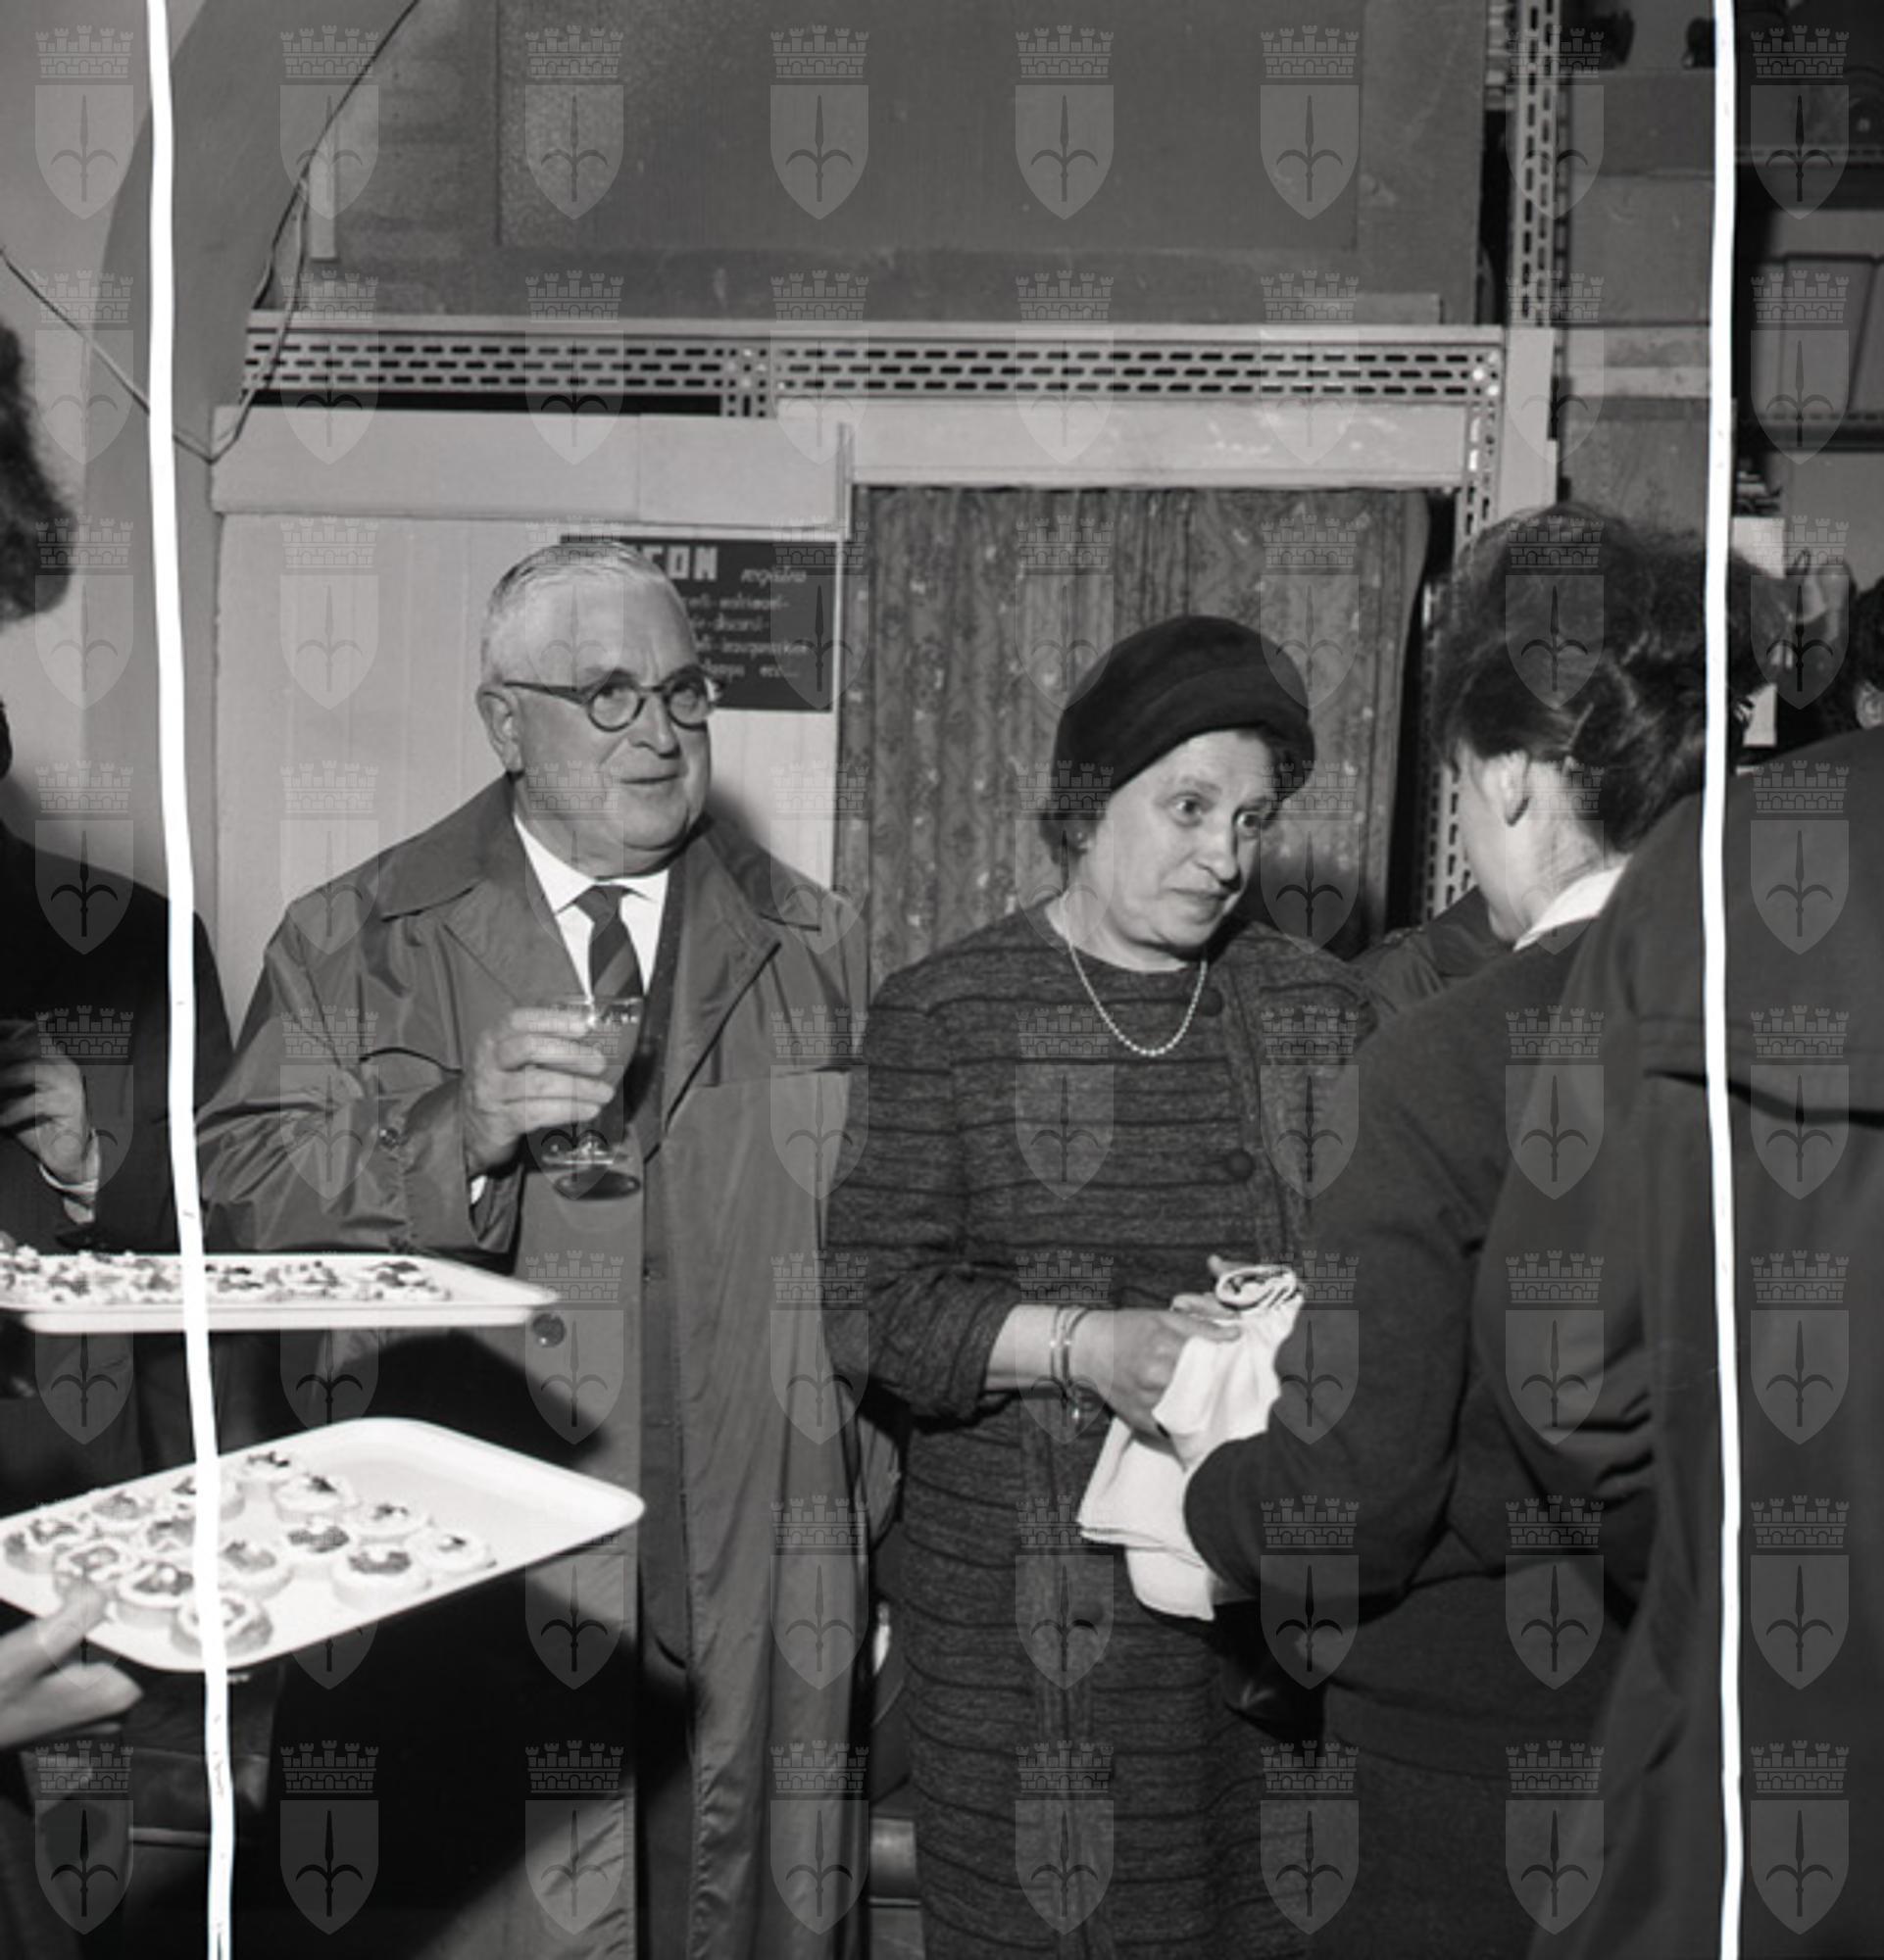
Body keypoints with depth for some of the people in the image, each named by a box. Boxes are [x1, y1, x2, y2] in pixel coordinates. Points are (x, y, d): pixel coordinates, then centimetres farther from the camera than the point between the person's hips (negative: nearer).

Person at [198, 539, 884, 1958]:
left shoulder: (808, 947, 7)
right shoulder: (352, 940, 2)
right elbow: (238, 1202, -6)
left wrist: (881, 1548, 4)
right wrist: (458, 1130, -20)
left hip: (750, 1597, 2)